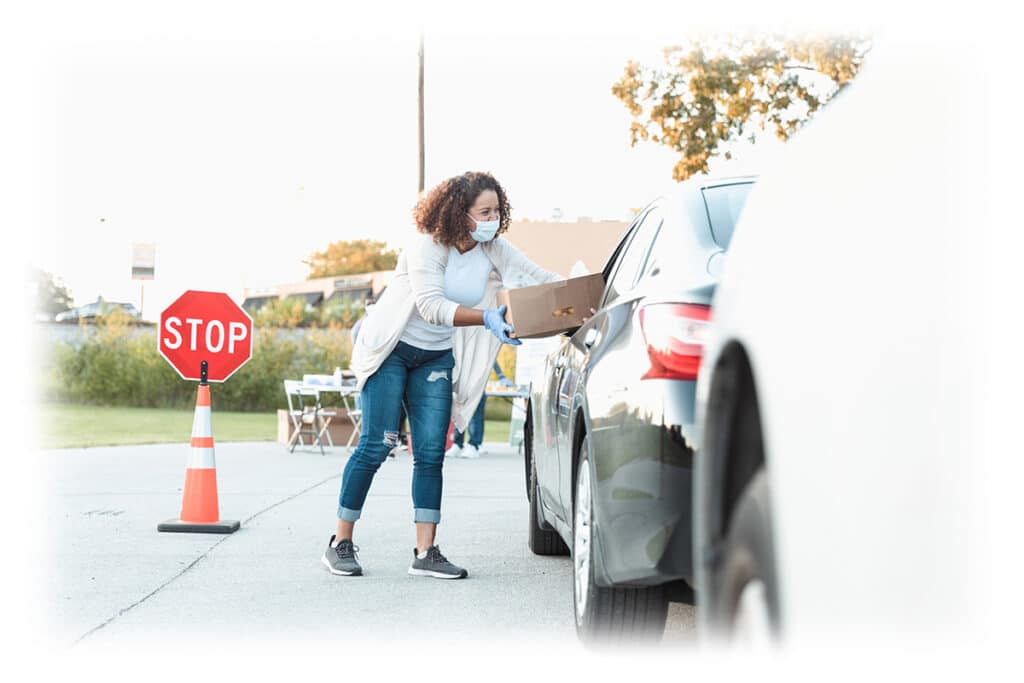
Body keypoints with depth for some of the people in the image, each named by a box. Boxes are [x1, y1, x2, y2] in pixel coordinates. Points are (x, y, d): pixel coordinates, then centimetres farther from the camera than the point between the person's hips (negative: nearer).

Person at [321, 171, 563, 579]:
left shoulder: (494, 250, -5)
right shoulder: (427, 246, -21)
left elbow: (541, 279, -7)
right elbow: (431, 306, -32)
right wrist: (487, 319, -44)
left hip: (437, 359, 5)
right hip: (392, 350, -5)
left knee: (431, 453, -3)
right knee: (375, 446, -8)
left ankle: (425, 553, -3)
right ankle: (340, 544, 1)